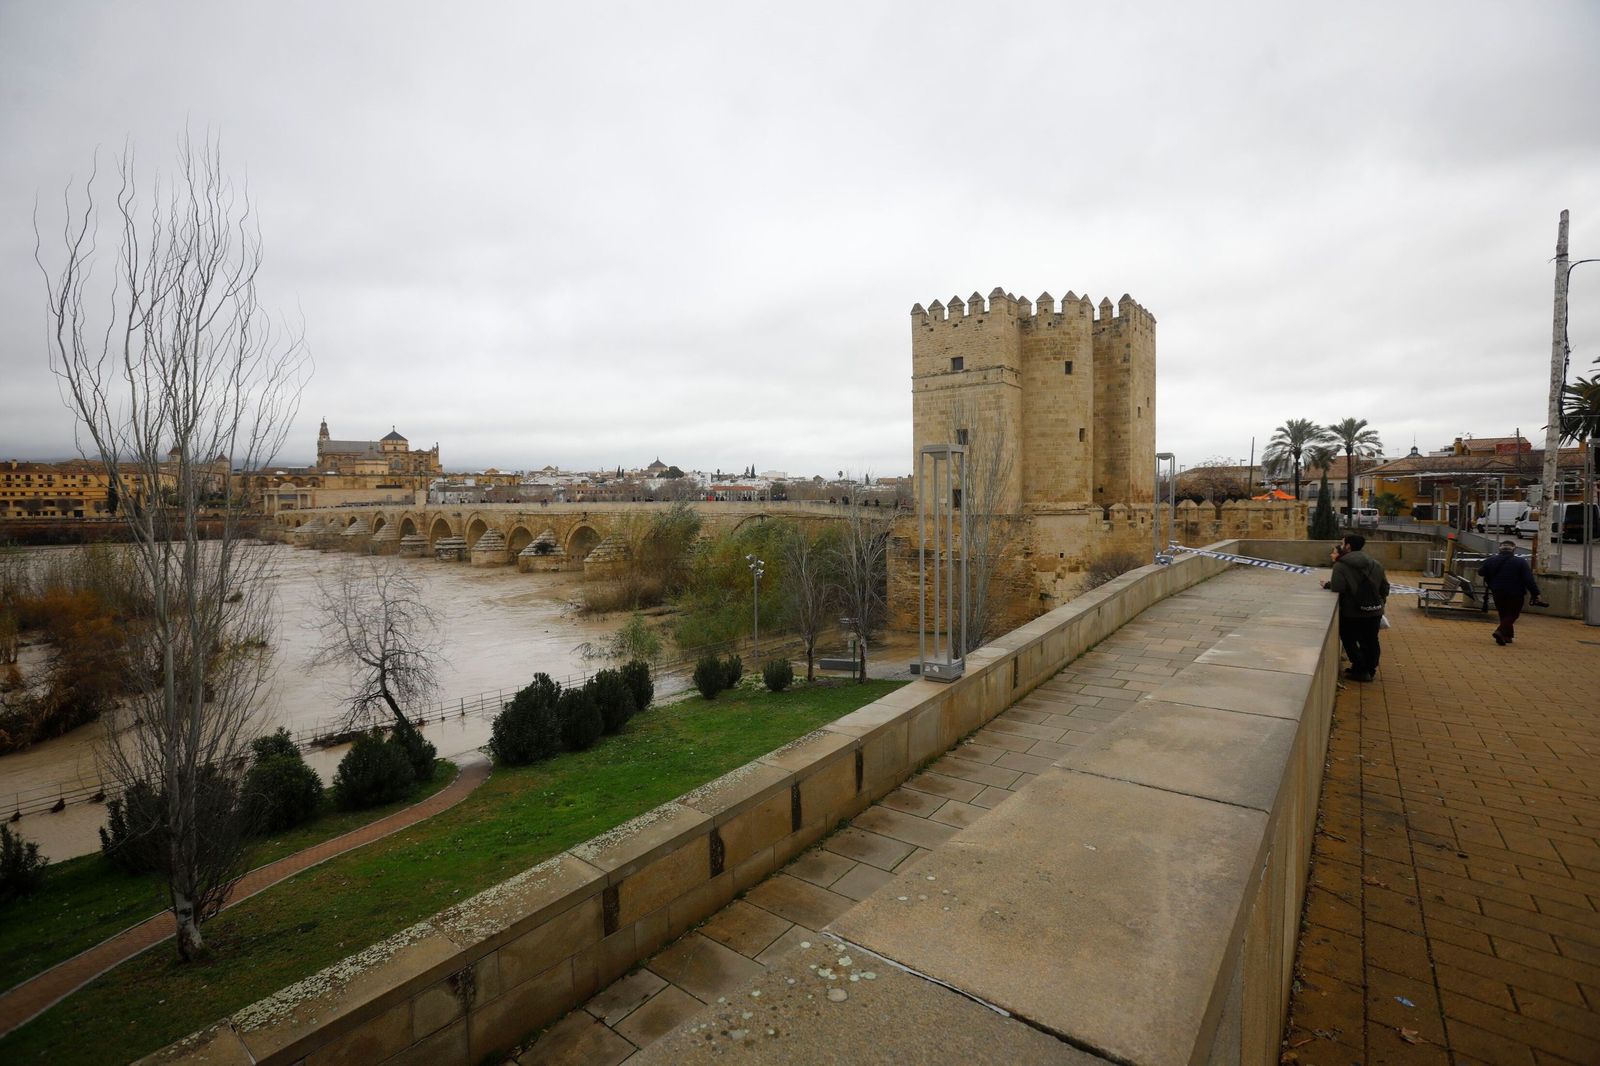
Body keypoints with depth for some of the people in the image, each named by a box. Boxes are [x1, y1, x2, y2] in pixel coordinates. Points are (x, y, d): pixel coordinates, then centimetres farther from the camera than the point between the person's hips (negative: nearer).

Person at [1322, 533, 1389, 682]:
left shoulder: (1341, 565, -14)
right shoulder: (1376, 564, 7)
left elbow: (1338, 588, -24)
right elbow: (1385, 587, 12)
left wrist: (1327, 584, -4)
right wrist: (1379, 604, 23)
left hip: (1353, 612, -6)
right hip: (1375, 611, 6)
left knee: (1349, 641, 11)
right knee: (1371, 641, 19)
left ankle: (1360, 670, 12)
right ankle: (1370, 670, 30)